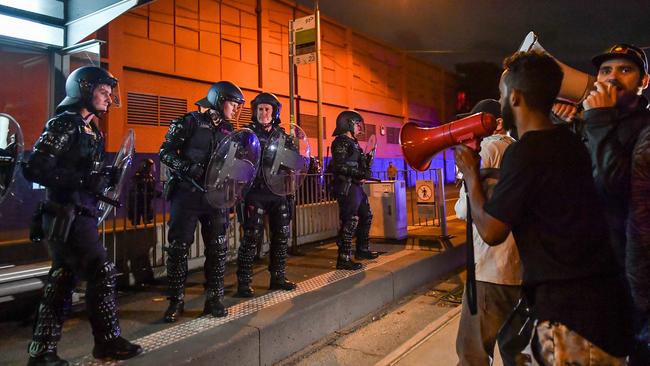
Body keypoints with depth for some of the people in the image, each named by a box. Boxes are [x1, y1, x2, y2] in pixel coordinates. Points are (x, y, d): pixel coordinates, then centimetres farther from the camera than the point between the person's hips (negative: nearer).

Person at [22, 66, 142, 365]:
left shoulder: (91, 131, 15)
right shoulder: (63, 125, -10)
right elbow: (34, 168, -18)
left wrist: (109, 175, 1)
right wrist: (84, 179, -24)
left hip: (78, 216, 9)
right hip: (67, 217, -9)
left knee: (63, 280, 12)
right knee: (102, 273, -6)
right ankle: (108, 342, 8)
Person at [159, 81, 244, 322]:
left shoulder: (228, 131, 13)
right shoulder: (191, 122, -3)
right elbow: (165, 153, -7)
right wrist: (189, 168, -20)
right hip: (187, 194, -5)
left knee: (218, 248, 5)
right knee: (178, 247, -1)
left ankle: (214, 299, 16)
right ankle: (175, 302, 12)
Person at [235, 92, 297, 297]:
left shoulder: (282, 135, 12)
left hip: (279, 192, 5)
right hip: (256, 192, -5)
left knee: (281, 235, 9)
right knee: (252, 237, -6)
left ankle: (278, 278, 23)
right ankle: (243, 282, 4)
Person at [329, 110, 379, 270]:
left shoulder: (353, 142, 20)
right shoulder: (341, 142, -10)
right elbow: (339, 166, -22)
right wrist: (360, 173, -22)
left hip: (356, 186, 10)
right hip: (346, 187, -10)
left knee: (366, 216, 17)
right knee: (350, 221, -11)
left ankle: (362, 250, 31)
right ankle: (344, 259, -7)